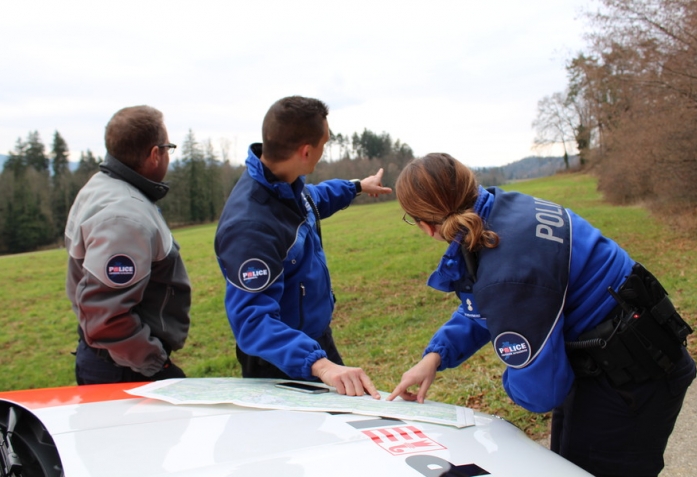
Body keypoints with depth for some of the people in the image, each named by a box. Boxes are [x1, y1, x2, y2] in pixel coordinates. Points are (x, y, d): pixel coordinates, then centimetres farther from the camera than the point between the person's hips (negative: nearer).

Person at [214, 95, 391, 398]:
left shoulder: (288, 183, -6)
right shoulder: (249, 225, -34)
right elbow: (252, 319, -37)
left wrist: (356, 187, 31)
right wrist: (319, 364, -47)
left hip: (319, 338, 9)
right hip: (283, 365, -8)